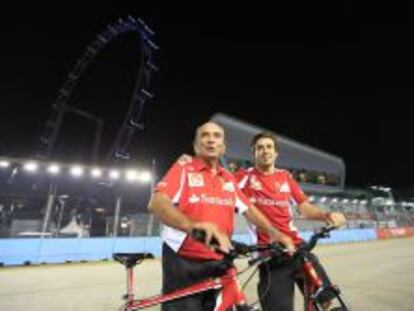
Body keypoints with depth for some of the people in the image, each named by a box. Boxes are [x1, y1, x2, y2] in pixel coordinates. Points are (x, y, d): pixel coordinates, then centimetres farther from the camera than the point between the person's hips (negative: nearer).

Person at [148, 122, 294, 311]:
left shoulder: (229, 179, 11)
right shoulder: (183, 168, -7)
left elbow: (249, 209, 13)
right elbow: (157, 203, -21)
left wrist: (274, 233, -2)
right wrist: (192, 225, -39)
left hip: (219, 263, 6)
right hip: (184, 263, -5)